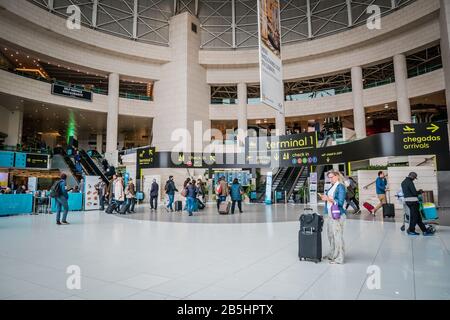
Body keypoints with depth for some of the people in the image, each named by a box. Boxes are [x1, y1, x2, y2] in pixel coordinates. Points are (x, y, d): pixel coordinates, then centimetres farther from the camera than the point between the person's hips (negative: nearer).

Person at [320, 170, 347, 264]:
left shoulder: (341, 187, -10)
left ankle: (339, 258, 6)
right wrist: (325, 197, 2)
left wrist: (329, 199, -18)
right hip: (329, 214, 9)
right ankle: (332, 255, 28)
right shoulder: (332, 187, 14)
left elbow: (340, 202, -15)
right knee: (330, 235, 15)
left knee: (337, 236, -3)